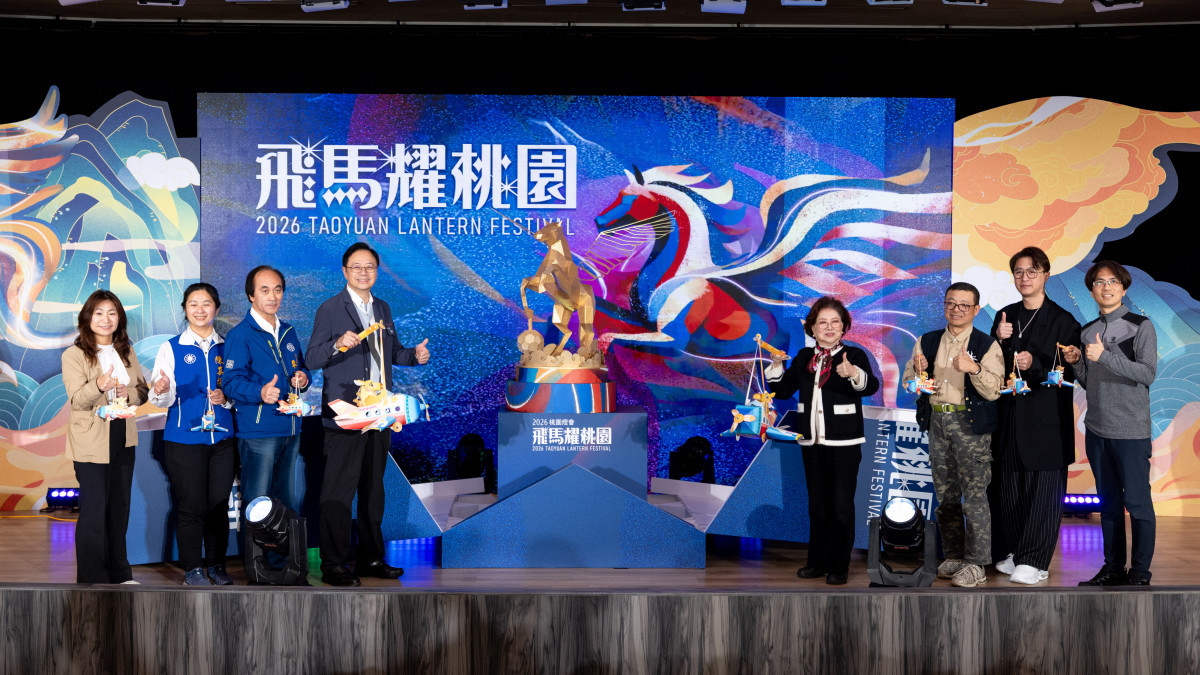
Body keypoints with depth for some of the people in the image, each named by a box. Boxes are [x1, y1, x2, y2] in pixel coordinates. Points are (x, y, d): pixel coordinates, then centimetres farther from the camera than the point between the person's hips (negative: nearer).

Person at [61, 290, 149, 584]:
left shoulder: (127, 352, 12)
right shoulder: (74, 355, -5)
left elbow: (143, 390, 12)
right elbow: (77, 400, -16)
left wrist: (129, 394, -11)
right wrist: (99, 386, -37)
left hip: (123, 438, 5)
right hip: (91, 441, -5)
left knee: (119, 507, 11)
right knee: (93, 510, -6)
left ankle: (119, 573, 22)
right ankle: (92, 579, 3)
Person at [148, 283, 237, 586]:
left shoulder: (226, 347, 10)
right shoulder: (172, 348, 2)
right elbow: (164, 399, -4)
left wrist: (226, 398, -7)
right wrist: (160, 391, -27)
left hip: (222, 436, 3)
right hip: (184, 439, -2)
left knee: (219, 504, 5)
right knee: (190, 505, -2)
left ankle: (216, 564, 19)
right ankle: (193, 567, 11)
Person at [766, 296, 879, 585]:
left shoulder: (855, 355, -6)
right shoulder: (803, 358, 10)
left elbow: (871, 387, -22)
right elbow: (783, 391, 15)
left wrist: (854, 374, -43)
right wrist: (777, 365, -2)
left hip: (844, 442, -5)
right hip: (812, 442, 5)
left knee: (841, 504, -1)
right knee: (817, 504, 13)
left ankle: (839, 567, 9)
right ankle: (818, 562, 23)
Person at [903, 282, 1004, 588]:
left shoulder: (987, 345, -2)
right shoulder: (927, 341, 11)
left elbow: (993, 391, -9)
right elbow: (909, 383, 11)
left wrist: (974, 368, -26)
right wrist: (918, 371, -10)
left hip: (971, 424, -5)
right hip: (937, 420, 5)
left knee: (974, 495, -7)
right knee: (945, 494, 11)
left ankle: (976, 563, -3)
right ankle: (954, 556, 20)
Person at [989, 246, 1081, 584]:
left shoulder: (1063, 320, -2)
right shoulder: (1005, 317, 13)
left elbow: (1069, 372, -4)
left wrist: (1035, 365, -19)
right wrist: (1000, 342, -6)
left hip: (1046, 419, -4)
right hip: (1009, 415, 5)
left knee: (1043, 489, -3)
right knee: (1008, 487, 7)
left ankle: (1034, 561, 2)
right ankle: (1013, 553, 19)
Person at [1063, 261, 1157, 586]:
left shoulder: (1140, 326, -3)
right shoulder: (1087, 331, 12)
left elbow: (1148, 373, -14)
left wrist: (1105, 356, -19)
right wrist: (1076, 363, -2)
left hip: (1130, 430, -5)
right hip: (1096, 428, 5)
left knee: (1137, 503, -3)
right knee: (1108, 502, 10)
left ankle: (1140, 572, 5)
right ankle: (1113, 568, 18)